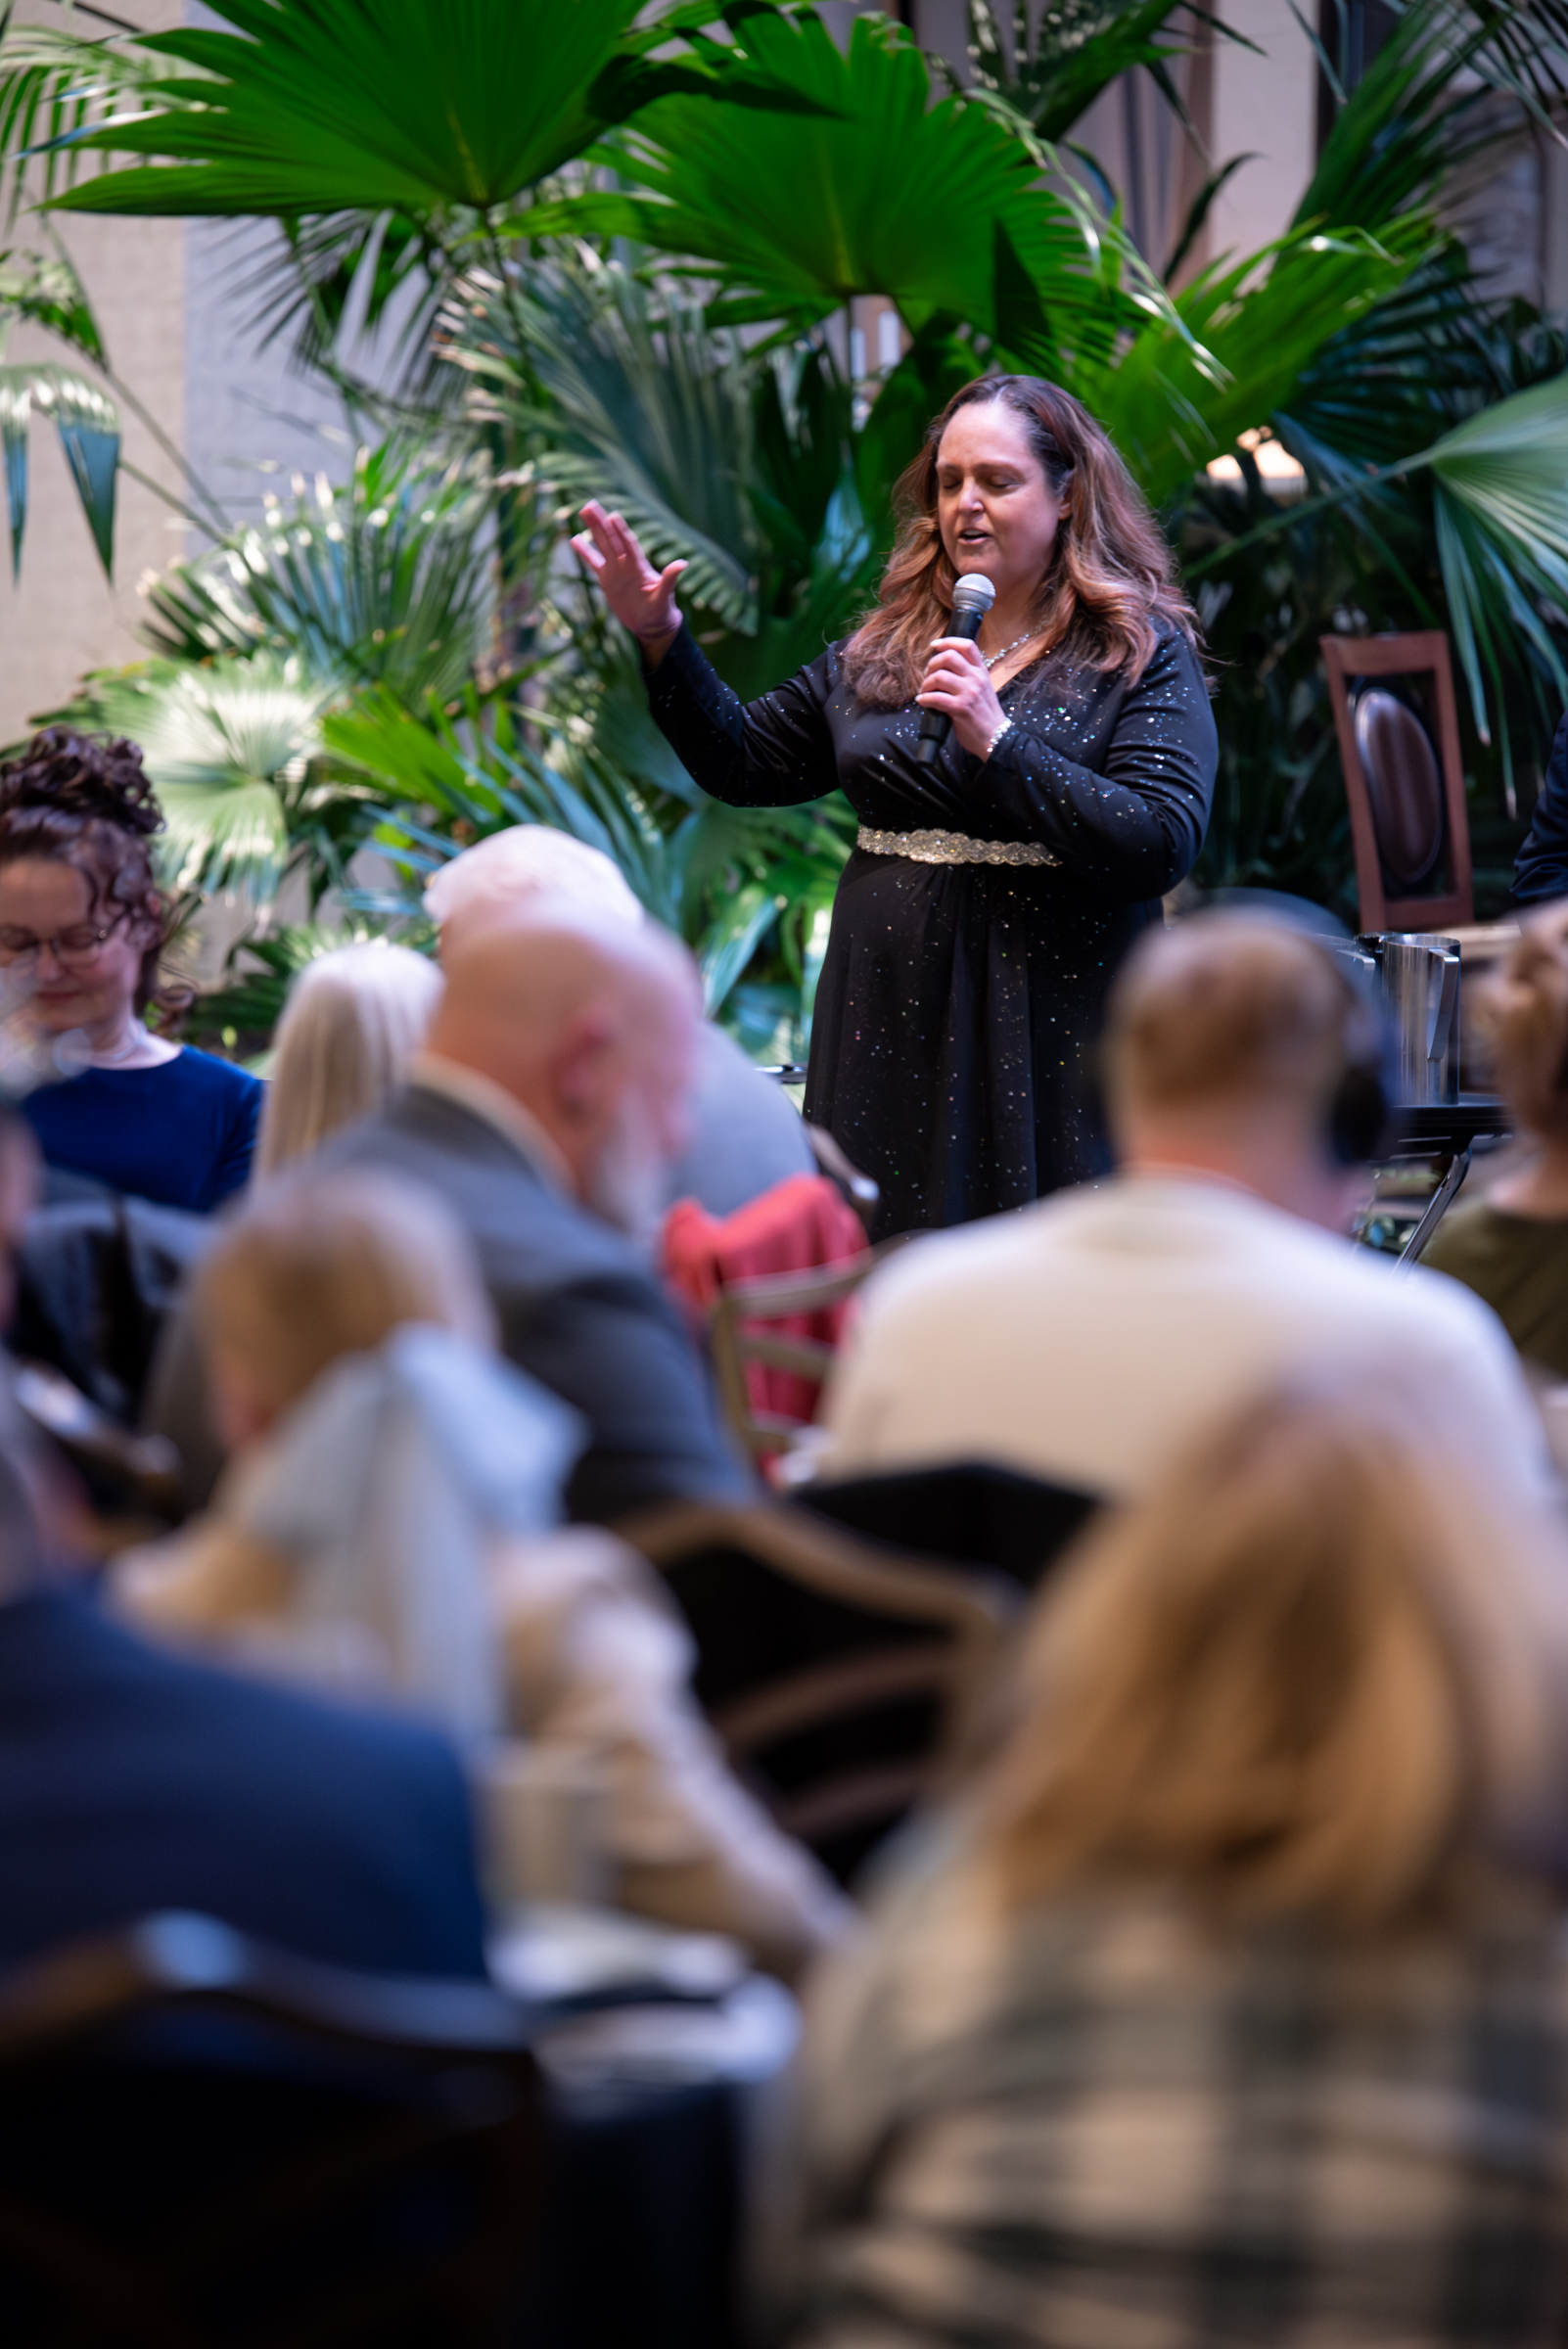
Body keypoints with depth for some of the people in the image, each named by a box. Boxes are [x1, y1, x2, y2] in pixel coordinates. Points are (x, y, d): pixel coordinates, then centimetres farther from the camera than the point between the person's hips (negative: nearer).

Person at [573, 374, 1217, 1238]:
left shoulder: (1143, 656, -3)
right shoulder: (877, 653, 14)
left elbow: (1163, 848, -15)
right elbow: (743, 764, 20)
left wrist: (998, 740, -19)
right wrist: (660, 639, 8)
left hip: (1045, 1044, -5)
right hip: (888, 1035, 5)